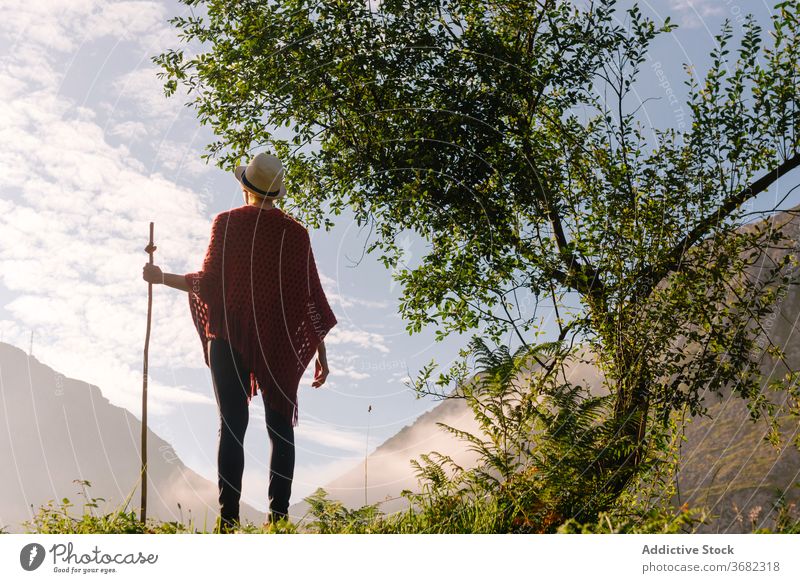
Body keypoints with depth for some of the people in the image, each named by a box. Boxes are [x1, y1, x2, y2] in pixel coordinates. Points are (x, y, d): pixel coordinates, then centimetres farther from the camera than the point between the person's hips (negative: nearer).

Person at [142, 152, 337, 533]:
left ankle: (228, 520, 0)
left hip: (229, 337, 0)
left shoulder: (227, 223, 0)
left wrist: (162, 278, 16)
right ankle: (278, 515, 1)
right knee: (281, 428, 5)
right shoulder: (295, 232, 3)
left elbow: (208, 283, -2)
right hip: (279, 342, 1)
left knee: (232, 426, 2)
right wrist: (321, 354, 8)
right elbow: (310, 295, 2)